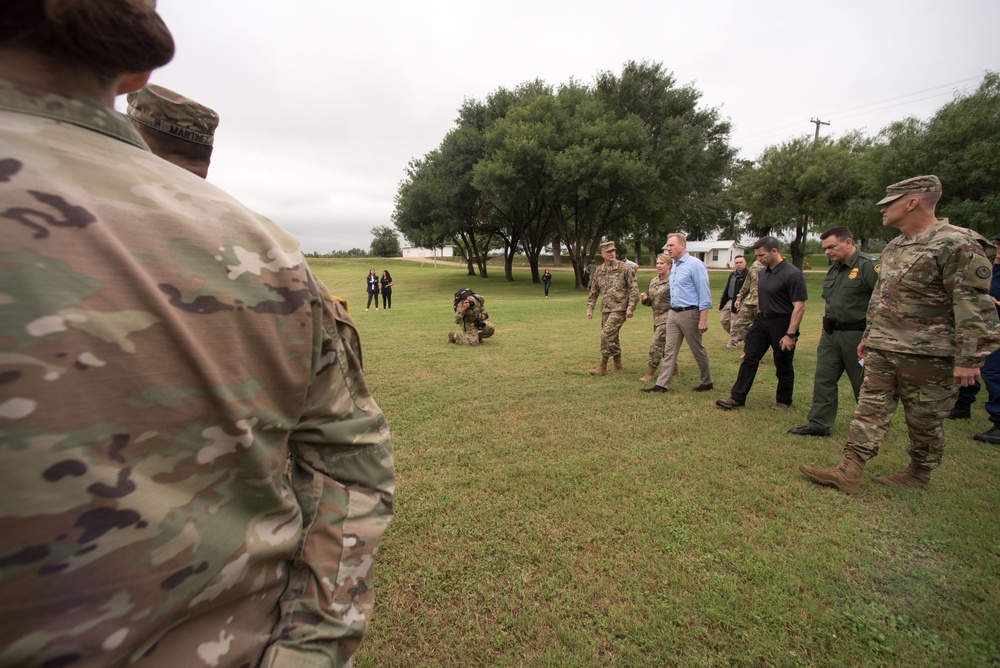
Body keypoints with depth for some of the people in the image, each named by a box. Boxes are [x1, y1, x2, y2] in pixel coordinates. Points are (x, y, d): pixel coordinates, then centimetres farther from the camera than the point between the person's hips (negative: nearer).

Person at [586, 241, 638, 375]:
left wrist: (631, 307, -14)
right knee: (612, 337, 12)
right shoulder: (599, 271, 9)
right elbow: (594, 292, 15)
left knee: (606, 335, -13)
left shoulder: (624, 268, -5)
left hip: (619, 309, -6)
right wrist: (590, 309, 9)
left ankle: (602, 367, -4)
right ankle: (618, 364, 27)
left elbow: (633, 288, -7)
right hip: (605, 309, 6)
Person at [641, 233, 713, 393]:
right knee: (669, 350, 5)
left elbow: (704, 294, -15)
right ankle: (662, 385, 7)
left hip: (689, 314, -8)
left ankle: (707, 382, 24)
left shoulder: (695, 264, -12)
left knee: (698, 350, 7)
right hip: (673, 314, 8)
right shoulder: (674, 267, 12)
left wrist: (703, 319, -19)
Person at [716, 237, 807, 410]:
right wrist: (758, 317, 15)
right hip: (761, 320, 7)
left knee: (783, 366, 8)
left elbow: (799, 306, -19)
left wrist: (790, 334, -22)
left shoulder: (792, 274, -16)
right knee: (749, 359, 3)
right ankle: (737, 398, 7)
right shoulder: (763, 272, 7)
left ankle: (783, 401, 26)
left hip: (781, 323, -7)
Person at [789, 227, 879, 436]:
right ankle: (819, 423, 15)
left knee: (863, 384, 8)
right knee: (823, 380, 8)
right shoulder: (834, 269, 12)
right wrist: (828, 320, 16)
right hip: (830, 334, 8)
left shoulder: (868, 266, -14)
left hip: (857, 335, -7)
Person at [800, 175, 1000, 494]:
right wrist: (868, 336, 21)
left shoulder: (957, 245, -13)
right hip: (881, 351, 8)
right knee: (871, 409, 5)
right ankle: (849, 473, 7)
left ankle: (919, 475, 28)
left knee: (924, 420, 9)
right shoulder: (893, 247, 13)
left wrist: (969, 359, -18)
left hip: (926, 355, -7)